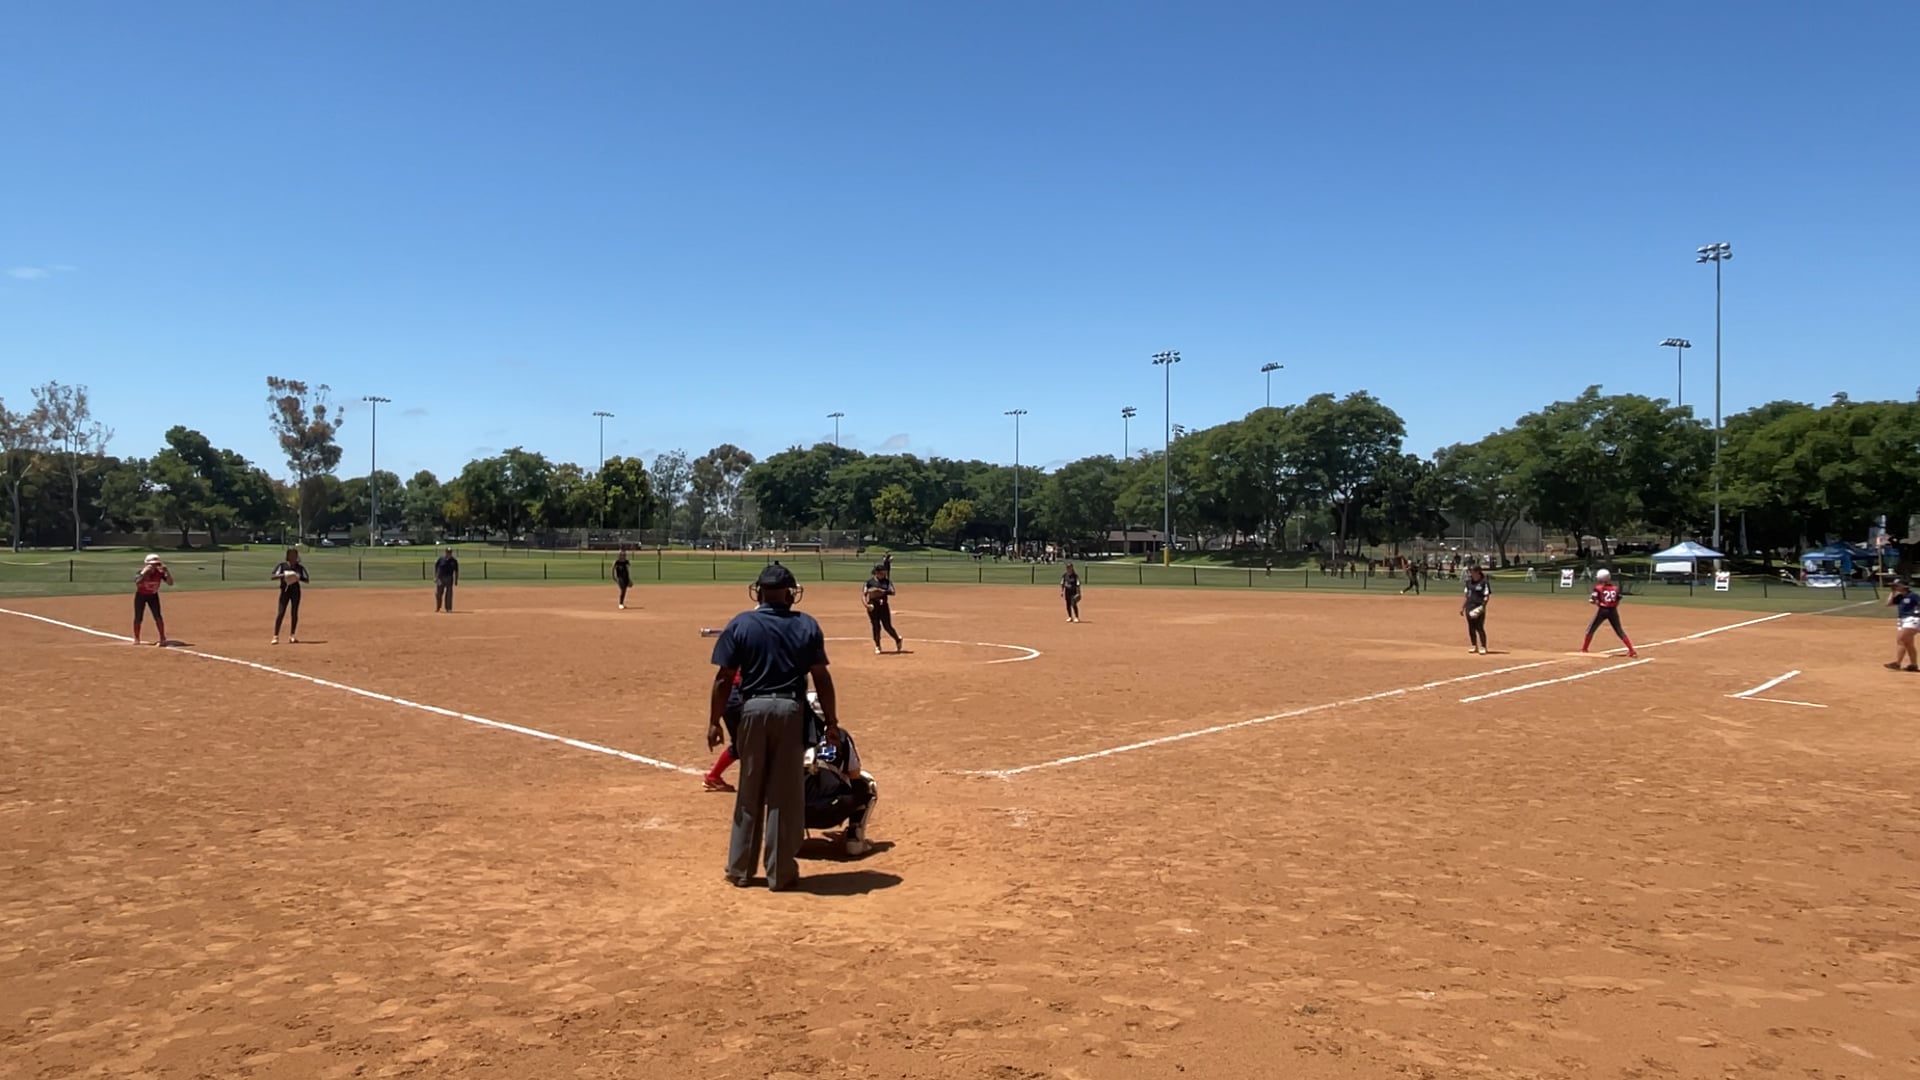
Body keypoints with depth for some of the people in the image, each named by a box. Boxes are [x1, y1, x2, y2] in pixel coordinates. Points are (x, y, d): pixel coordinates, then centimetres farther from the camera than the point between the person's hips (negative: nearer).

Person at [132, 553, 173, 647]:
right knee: (138, 618, 2)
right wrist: (144, 572, -47)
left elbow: (170, 582, -26)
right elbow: (137, 583, -41)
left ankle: (162, 638, -1)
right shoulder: (142, 573, -24)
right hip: (140, 595, -1)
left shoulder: (160, 573, -17)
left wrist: (167, 571, -35)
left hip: (153, 595, 1)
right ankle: (136, 639, 19)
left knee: (157, 616, -9)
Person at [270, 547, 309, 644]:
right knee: (281, 613, -8)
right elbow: (273, 577, -8)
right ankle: (275, 636, -8)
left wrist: (298, 578, -16)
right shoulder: (282, 565, 0)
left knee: (295, 613, 4)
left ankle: (292, 636, 12)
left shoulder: (300, 567, 5)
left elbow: (307, 580, 4)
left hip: (296, 591, 2)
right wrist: (282, 575, -26)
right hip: (285, 590, -2)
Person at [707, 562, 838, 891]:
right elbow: (821, 678, -1)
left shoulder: (740, 625, 0)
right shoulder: (807, 625, 1)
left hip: (754, 709, 1)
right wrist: (831, 721, 5)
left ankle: (740, 869, 21)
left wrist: (714, 721, 4)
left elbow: (724, 678, -3)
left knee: (749, 793, 13)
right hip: (791, 710, -1)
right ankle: (781, 872, 13)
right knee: (786, 795, 7)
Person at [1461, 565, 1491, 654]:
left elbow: (1487, 596, -11)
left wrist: (1482, 606, -23)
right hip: (1469, 607, 7)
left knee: (1479, 627, -9)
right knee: (1471, 627, 10)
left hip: (1478, 608, -7)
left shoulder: (1484, 582, -8)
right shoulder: (1469, 581, 13)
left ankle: (1483, 647, -4)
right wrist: (1462, 607, 15)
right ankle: (1474, 646, 19)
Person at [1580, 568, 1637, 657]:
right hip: (1613, 611, 4)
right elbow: (1618, 602, 5)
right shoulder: (1615, 588, 4)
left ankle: (1584, 649, 13)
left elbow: (1592, 600, -14)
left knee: (1591, 629, 11)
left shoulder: (1598, 588, -8)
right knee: (1619, 630, 13)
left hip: (1602, 610, -3)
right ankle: (1631, 650, 6)